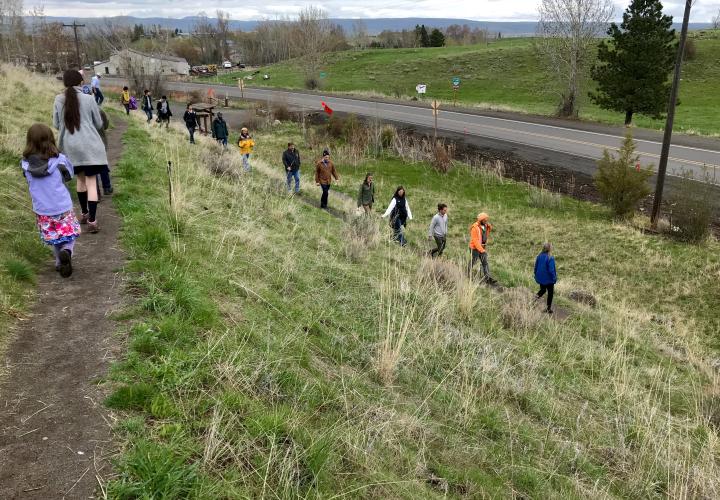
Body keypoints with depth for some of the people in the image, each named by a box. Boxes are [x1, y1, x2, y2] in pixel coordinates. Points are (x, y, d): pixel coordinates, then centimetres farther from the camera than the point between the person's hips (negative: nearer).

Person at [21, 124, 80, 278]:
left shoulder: (25, 164, -9)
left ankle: (60, 262, 27)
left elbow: (29, 181, 7)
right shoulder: (60, 160, -13)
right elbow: (69, 176, 3)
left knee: (54, 238, 22)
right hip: (63, 208, -2)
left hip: (41, 211, 2)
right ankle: (66, 251, -14)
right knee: (70, 234, 13)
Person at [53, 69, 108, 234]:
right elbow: (99, 124, 3)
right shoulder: (88, 99, -7)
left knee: (80, 179, 20)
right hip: (89, 145, -3)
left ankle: (84, 214, 32)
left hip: (70, 147, 3)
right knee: (91, 182, -2)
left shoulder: (59, 100, 0)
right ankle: (92, 221, -8)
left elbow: (56, 124, 8)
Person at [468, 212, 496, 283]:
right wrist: (482, 250, -31)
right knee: (472, 263, 9)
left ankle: (488, 278, -1)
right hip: (475, 248, -7)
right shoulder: (475, 228, -22)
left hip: (483, 247, 7)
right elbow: (475, 241, -26)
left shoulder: (485, 226, 1)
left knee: (485, 263, 1)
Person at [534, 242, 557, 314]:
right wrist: (554, 278, -8)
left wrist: (536, 276, 16)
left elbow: (536, 267, 3)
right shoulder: (550, 258, -23)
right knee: (550, 293, 12)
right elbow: (551, 270, -21)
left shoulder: (539, 256, -5)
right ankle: (549, 308, 18)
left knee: (543, 290, 26)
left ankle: (537, 296, -2)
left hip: (540, 278, 5)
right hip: (548, 279, -5)